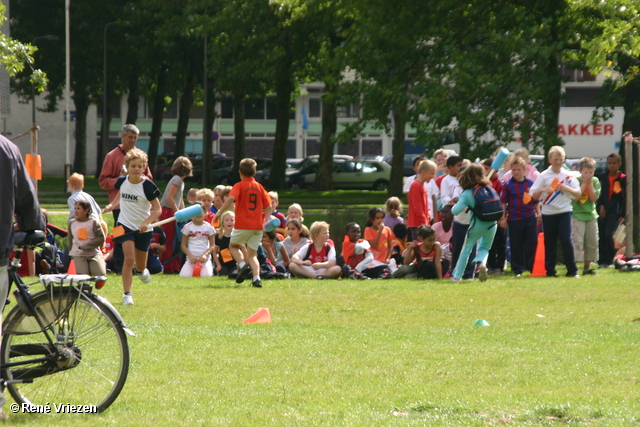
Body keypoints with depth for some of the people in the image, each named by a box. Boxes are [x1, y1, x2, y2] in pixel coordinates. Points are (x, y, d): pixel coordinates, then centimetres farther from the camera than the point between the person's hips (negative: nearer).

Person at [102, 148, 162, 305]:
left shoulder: (147, 185, -15)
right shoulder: (122, 181, -4)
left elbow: (157, 209, -13)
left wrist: (146, 222, -28)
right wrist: (112, 205, 6)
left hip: (143, 229, -1)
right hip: (126, 225, 1)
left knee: (140, 267, 12)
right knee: (129, 258, -17)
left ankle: (140, 270, 51)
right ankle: (127, 295, -12)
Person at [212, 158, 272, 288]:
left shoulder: (239, 186, -2)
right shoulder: (259, 187, 11)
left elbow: (231, 198, -20)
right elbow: (269, 205, 8)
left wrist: (219, 213, -15)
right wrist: (266, 221, 15)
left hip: (242, 225, -4)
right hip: (257, 226, 4)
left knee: (233, 246, 20)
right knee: (252, 254, 10)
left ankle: (243, 265, -4)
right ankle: (256, 278, -9)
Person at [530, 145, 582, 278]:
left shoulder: (568, 176, 5)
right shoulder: (544, 176, 2)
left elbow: (578, 194, 5)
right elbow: (533, 195, 2)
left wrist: (567, 188, -13)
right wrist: (543, 190, -18)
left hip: (564, 212, 0)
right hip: (548, 213, 0)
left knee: (567, 240, -8)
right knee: (550, 243, 4)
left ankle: (572, 270, -3)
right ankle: (550, 271, 12)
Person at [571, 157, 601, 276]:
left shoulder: (595, 181, 6)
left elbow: (594, 198, -4)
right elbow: (575, 197, -16)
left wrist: (590, 184, -11)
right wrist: (584, 184, -15)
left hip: (591, 215, 5)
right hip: (577, 215, -5)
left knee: (592, 242, 7)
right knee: (577, 241, -12)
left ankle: (587, 267, 17)